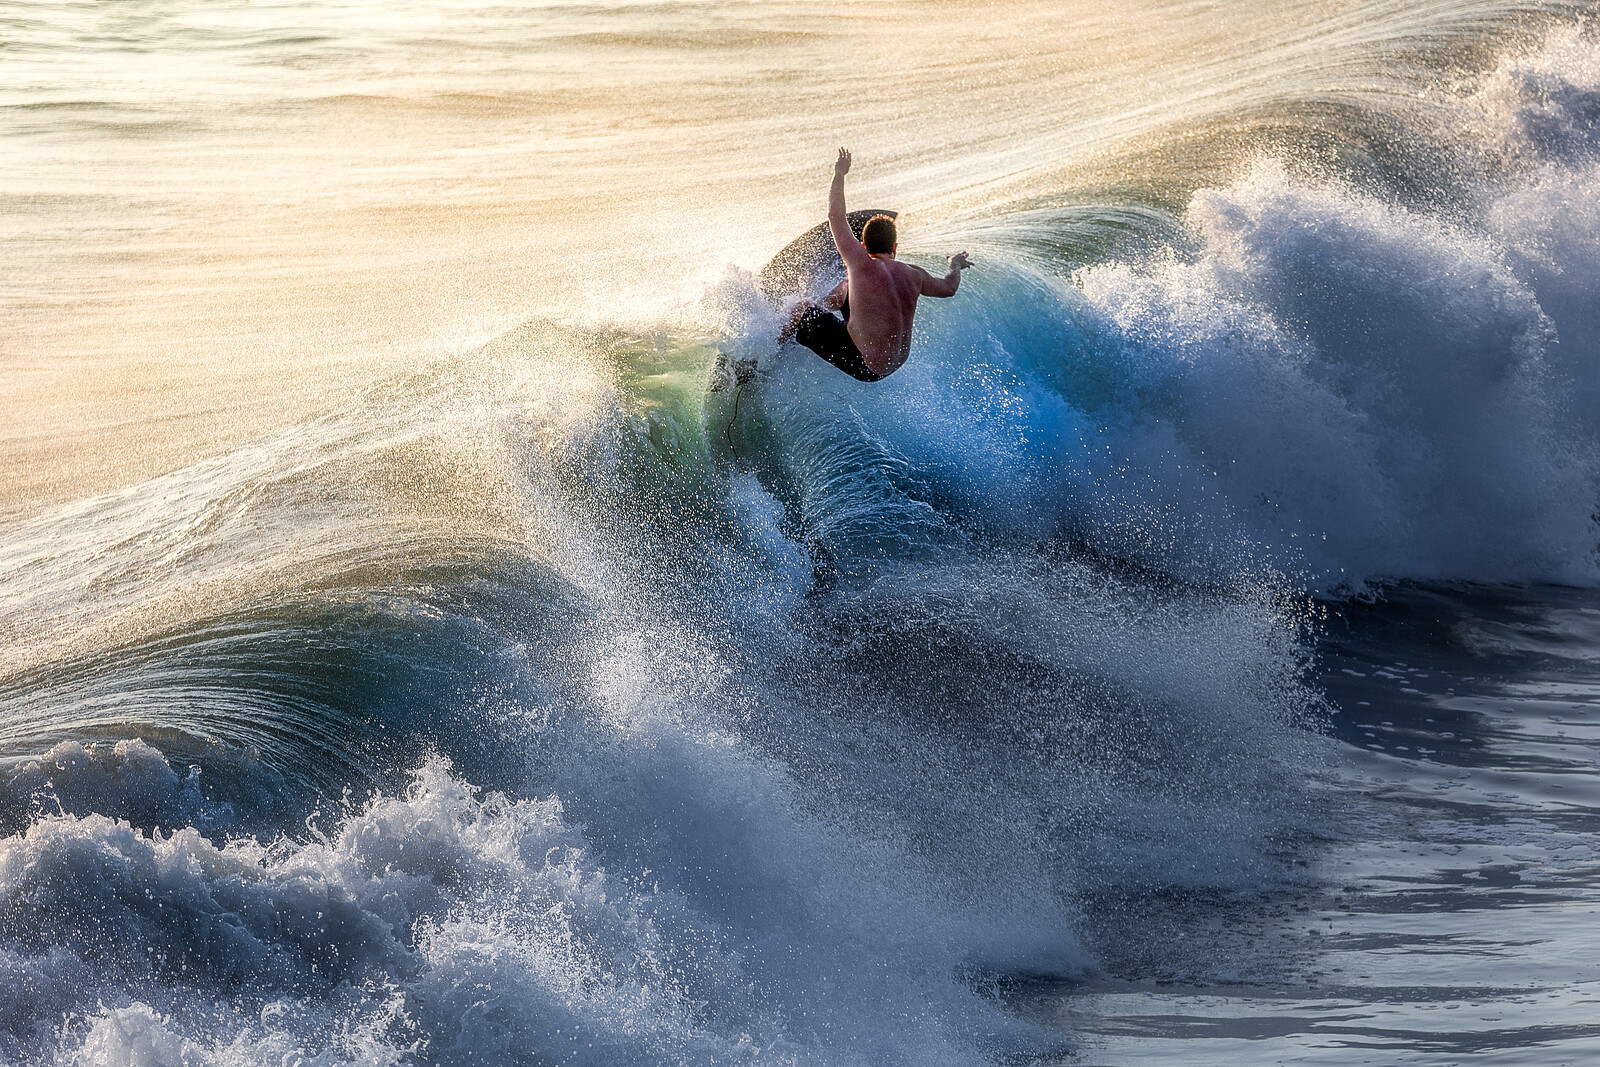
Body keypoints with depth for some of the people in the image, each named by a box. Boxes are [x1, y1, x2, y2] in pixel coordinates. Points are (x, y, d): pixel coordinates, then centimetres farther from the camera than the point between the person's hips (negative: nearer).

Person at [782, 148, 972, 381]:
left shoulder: (864, 266, -21)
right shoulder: (914, 275, -4)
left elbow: (835, 217, -17)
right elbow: (949, 288, 17)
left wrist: (839, 174, -2)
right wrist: (956, 267, 40)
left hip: (866, 368, -7)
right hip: (898, 360, 7)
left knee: (801, 311, 2)